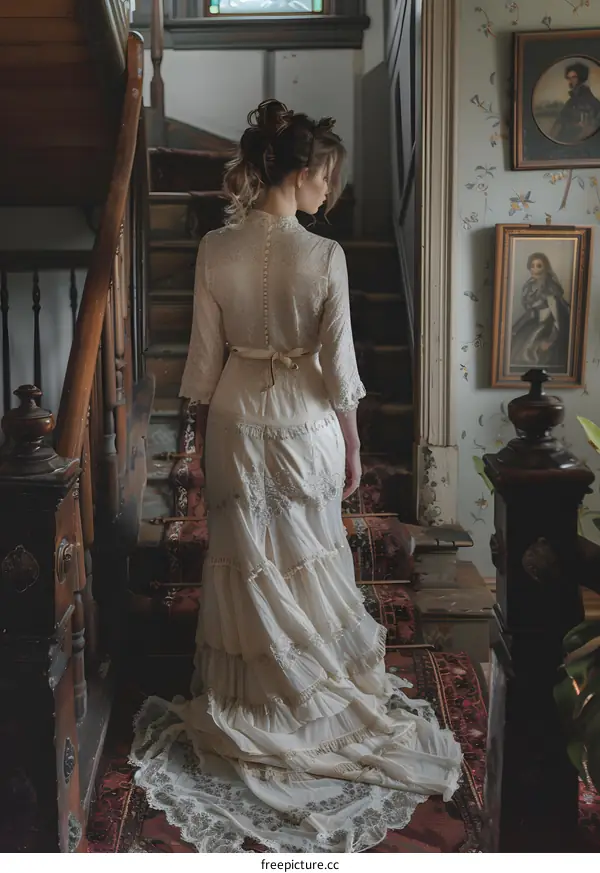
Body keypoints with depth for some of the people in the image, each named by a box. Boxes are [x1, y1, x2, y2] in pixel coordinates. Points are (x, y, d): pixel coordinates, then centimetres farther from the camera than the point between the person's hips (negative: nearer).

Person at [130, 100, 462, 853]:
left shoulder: (215, 249, -8)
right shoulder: (325, 257, -17)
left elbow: (205, 355, -2)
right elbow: (339, 367, -12)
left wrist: (208, 422, 11)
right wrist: (352, 445, 1)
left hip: (238, 420, 2)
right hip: (305, 423, -2)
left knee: (244, 556, 16)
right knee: (308, 556, 16)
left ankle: (248, 693, 30)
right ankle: (315, 684, 34)